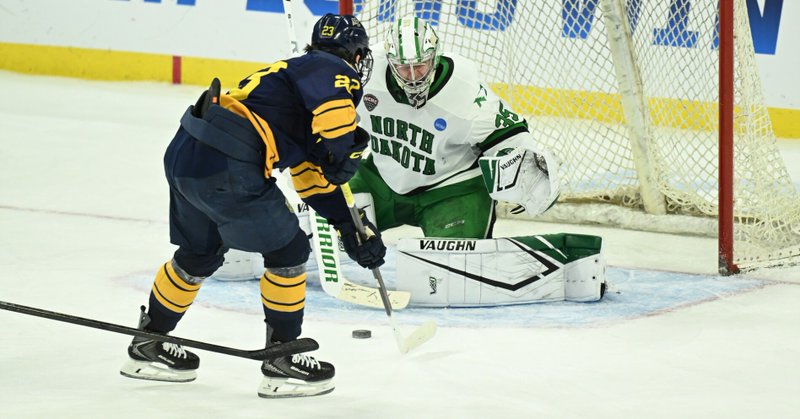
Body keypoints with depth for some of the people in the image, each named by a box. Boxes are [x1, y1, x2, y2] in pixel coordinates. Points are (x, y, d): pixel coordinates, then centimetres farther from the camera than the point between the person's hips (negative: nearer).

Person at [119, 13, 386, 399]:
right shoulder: (336, 71, 2)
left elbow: (313, 180, 30)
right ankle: (281, 361, 12)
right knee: (287, 251, 5)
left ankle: (148, 344, 42)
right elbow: (334, 107, -25)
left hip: (184, 152, 10)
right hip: (226, 168, -10)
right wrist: (344, 152, -8)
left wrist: (351, 225, 28)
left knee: (198, 253, 28)